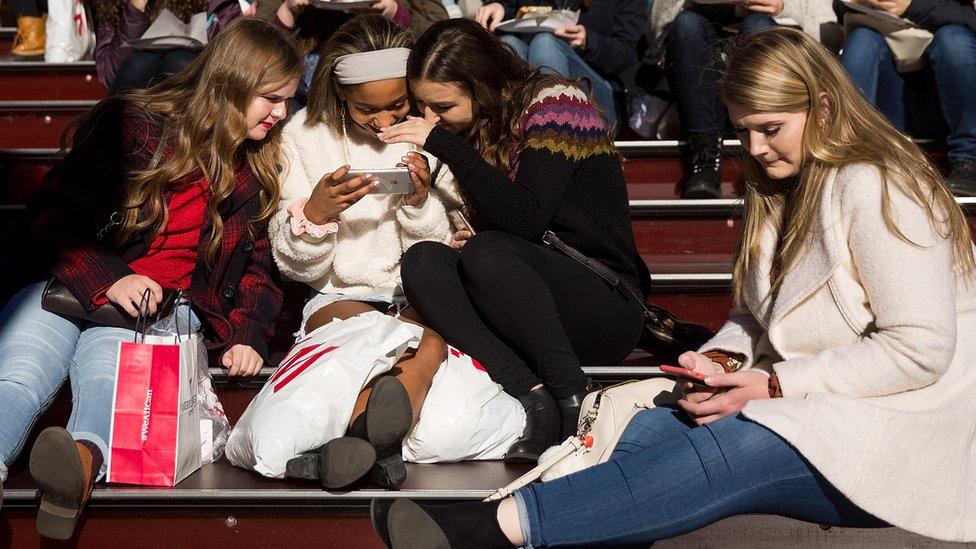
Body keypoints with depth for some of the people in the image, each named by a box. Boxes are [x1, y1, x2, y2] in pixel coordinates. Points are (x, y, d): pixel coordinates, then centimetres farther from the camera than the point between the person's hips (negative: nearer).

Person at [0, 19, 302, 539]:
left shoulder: (256, 171, 16)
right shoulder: (133, 123, 2)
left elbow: (255, 261, 23)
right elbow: (56, 216, -1)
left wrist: (246, 334, 4)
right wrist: (109, 280, -18)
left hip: (159, 308, 1)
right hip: (73, 282, 0)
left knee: (105, 375, -36)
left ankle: (84, 459, -68)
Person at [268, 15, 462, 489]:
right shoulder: (305, 137, 1)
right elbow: (298, 267, 2)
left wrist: (421, 204, -17)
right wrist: (314, 213, -21)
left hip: (420, 300, 0)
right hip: (339, 297, 0)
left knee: (433, 340, -35)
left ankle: (356, 437, -60)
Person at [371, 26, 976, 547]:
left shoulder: (872, 190, -13)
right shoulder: (782, 190, 17)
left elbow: (922, 350, -19)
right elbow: (757, 317, 19)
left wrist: (776, 385, -18)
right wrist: (722, 361, -5)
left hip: (892, 434, -8)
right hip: (802, 408, 8)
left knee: (720, 453, -32)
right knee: (651, 429, -16)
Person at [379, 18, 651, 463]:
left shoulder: (555, 103, -7)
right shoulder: (478, 132, 12)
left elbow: (527, 219, -21)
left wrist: (444, 143, -20)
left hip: (607, 304, -6)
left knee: (487, 252, -31)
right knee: (421, 259, -18)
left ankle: (574, 399, -25)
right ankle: (532, 394, -31)